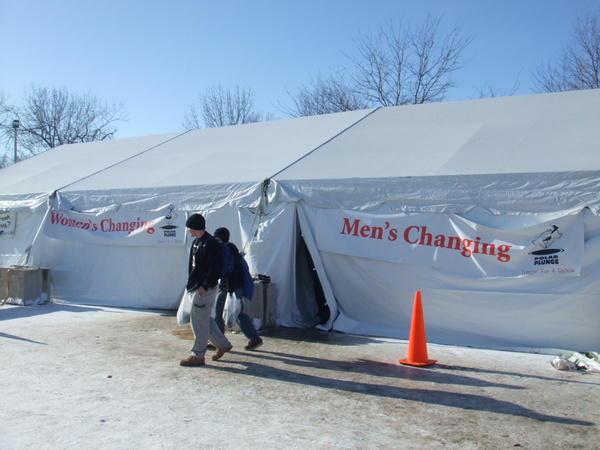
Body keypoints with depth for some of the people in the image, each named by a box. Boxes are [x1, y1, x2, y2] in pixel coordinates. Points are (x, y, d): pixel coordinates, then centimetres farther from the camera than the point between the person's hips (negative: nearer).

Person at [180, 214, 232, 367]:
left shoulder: (210, 243, -18)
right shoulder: (197, 242, 13)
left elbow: (216, 268, -21)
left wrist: (205, 286, -21)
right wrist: (191, 282, 12)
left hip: (206, 288, -10)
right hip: (197, 286, 10)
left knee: (199, 319, -3)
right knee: (203, 318, 17)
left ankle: (198, 355, 7)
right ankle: (223, 344, 29)